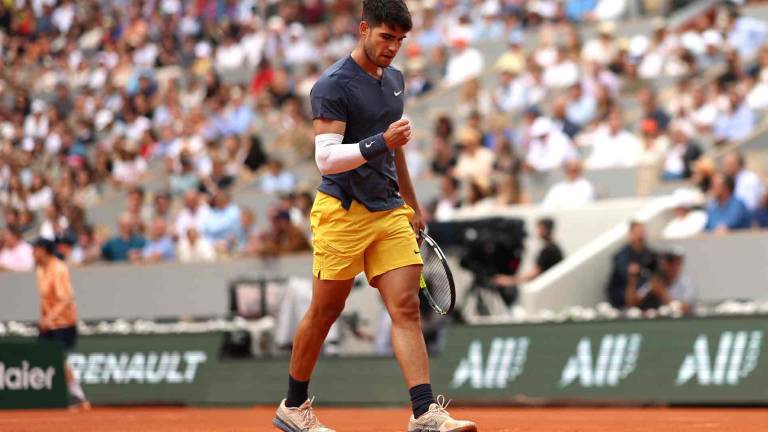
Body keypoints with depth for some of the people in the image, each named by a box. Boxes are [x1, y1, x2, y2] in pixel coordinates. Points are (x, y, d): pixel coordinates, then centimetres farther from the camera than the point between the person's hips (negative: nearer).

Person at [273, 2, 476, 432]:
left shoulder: (395, 80, 14)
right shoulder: (333, 86, -11)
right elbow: (327, 157, -19)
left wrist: (412, 203, 30)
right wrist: (380, 144, -31)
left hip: (390, 211, 6)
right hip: (342, 213, -6)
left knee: (407, 307, -7)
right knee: (325, 312, 4)